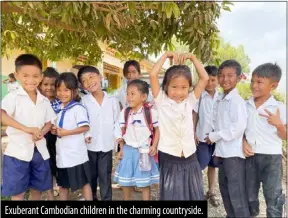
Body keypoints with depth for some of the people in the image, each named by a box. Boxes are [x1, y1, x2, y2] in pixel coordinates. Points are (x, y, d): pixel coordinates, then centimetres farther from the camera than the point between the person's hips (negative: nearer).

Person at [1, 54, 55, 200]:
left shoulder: (44, 101, 7)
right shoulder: (13, 97, -8)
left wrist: (41, 132, -11)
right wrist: (27, 129, -29)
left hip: (40, 150, 5)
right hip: (18, 151, -4)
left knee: (37, 188, 17)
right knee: (17, 192, 4)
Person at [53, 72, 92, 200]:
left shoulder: (78, 108, -15)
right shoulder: (59, 109, 11)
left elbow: (85, 127, -21)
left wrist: (66, 132, -21)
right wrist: (54, 130, 0)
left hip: (76, 154, -7)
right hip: (62, 153, 8)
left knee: (83, 182, 7)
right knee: (62, 184, 20)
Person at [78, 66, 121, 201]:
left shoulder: (112, 100, -2)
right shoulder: (84, 101, -2)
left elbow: (117, 121, 2)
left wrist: (119, 137, -7)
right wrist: (84, 135, -15)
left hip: (107, 145, -1)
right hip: (90, 145, 1)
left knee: (105, 175, 8)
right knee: (91, 175, 17)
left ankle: (107, 199, 22)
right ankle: (91, 197, 35)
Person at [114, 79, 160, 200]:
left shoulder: (151, 112, -12)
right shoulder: (124, 113, -2)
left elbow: (157, 130, -3)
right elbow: (122, 132, 5)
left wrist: (154, 146, -12)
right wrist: (121, 149, 3)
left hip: (145, 151, -3)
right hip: (128, 150, 3)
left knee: (145, 182, 9)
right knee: (125, 181, 16)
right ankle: (126, 199, 39)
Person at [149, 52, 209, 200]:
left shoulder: (190, 101, 5)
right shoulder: (162, 101, -4)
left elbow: (204, 78, 2)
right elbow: (153, 75, -14)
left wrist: (192, 57, 0)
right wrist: (166, 55, -6)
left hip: (190, 159, 4)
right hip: (169, 160, -3)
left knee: (193, 196, 15)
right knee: (171, 196, 8)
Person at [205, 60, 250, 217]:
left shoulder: (237, 100, -15)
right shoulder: (219, 100, 10)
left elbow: (239, 127, -25)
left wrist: (214, 136, -17)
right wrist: (214, 137, 0)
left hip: (234, 152, -9)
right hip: (222, 151, 9)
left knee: (236, 192, -3)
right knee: (225, 188, 20)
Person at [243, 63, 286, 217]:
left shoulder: (279, 108, -7)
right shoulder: (246, 105, 2)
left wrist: (279, 124, -22)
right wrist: (243, 142, -6)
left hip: (271, 157, -3)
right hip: (250, 156, 3)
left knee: (273, 198, 5)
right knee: (250, 196, 16)